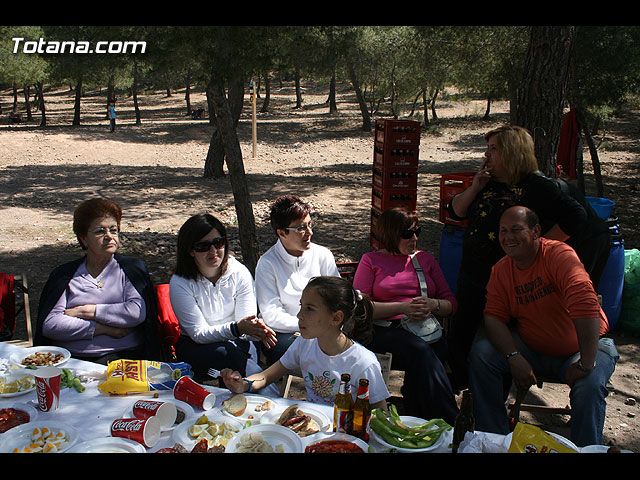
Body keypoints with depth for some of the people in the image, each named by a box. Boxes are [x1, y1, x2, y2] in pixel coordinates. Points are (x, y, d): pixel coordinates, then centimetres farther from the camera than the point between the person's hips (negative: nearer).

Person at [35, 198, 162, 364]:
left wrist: (88, 311, -6)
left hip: (119, 356, -2)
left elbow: (137, 312, -6)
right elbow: (49, 325, 0)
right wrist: (103, 328, -7)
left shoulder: (133, 268, 12)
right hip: (69, 358, 2)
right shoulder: (64, 274, 14)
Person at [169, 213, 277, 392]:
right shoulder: (180, 283, -12)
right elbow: (198, 333, -17)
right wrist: (235, 328, -35)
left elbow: (245, 324, -8)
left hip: (236, 343, 2)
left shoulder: (240, 273, -5)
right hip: (194, 347, -1)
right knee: (226, 353, -34)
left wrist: (256, 329, -34)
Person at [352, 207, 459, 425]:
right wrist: (403, 307, -11)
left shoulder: (425, 259, 23)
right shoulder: (371, 260, 13)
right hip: (384, 331, -3)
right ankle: (451, 425, -36)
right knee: (420, 350, -35)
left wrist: (433, 305, -6)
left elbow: (451, 303, 19)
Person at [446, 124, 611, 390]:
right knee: (457, 338, 10)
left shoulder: (538, 187, -10)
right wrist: (475, 187, -5)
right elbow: (456, 211, 10)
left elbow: (576, 217, -16)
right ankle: (459, 390, 31)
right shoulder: (488, 184, 10)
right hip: (472, 276, 6)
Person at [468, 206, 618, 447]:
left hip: (583, 348, -4)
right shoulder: (501, 270, -3)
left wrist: (586, 364, -34)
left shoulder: (558, 254, -22)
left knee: (589, 386, -33)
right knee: (481, 353, -15)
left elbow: (585, 305, -33)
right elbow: (493, 317, -7)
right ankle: (494, 437, -2)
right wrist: (515, 358, -23)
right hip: (532, 349, 5)